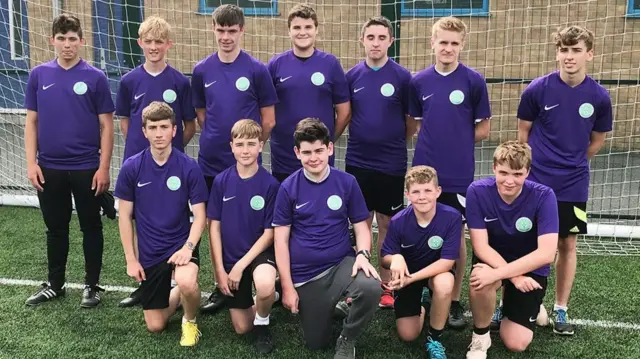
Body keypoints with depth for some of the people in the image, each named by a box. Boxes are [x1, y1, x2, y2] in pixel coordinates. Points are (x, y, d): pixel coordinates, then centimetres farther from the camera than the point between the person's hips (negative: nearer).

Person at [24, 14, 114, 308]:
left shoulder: (95, 78, -4)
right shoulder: (38, 75, 3)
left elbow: (106, 126, -3)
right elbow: (31, 122, 6)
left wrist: (104, 167, -9)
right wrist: (31, 163, -2)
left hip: (87, 168, -2)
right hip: (49, 168, 3)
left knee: (91, 228, 9)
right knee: (55, 229, 15)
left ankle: (92, 286, 22)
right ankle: (55, 284, 29)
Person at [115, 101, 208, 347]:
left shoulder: (189, 167, -11)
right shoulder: (131, 167, -8)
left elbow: (200, 215, -7)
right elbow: (125, 216, -1)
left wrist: (188, 247, -23)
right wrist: (130, 259, -4)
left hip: (181, 244, -2)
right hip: (149, 252, 2)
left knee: (187, 283, -36)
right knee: (155, 326, 8)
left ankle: (190, 321, -1)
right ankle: (174, 295, 42)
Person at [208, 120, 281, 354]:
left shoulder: (270, 184, -14)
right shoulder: (221, 181, -7)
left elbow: (269, 233, -11)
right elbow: (214, 226, -2)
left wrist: (241, 265, -16)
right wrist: (219, 269, -7)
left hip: (259, 252, -3)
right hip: (229, 257, 3)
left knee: (265, 287, -38)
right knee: (242, 328, 6)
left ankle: (262, 324, -4)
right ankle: (265, 299, 39)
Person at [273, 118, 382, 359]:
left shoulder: (347, 182, -5)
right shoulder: (288, 187, -6)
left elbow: (361, 227, 1)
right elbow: (281, 239, -4)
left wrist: (363, 254, -21)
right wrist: (287, 286, -7)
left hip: (341, 264, 0)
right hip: (304, 274, 0)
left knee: (371, 288, -33)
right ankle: (328, 306, 41)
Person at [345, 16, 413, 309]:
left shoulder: (402, 77, -5)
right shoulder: (352, 76, 2)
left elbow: (412, 120, 3)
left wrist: (395, 142, 8)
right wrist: (363, 138, 8)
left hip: (391, 164, -2)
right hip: (357, 162, 2)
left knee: (387, 225, 8)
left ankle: (386, 285, 20)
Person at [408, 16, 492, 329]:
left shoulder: (473, 81, -5)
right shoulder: (419, 81, 3)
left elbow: (483, 130, 0)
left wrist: (457, 144, 1)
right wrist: (434, 143, 1)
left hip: (458, 175, -3)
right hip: (424, 172, 3)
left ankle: (455, 300, 19)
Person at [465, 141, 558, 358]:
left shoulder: (543, 196, -24)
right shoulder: (477, 191, -22)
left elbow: (546, 253, -30)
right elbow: (480, 246, -20)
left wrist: (497, 274, -37)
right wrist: (513, 276, -32)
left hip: (530, 267, 0)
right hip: (492, 259, 0)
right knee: (480, 279, -37)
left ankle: (531, 306, 29)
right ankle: (480, 336, -7)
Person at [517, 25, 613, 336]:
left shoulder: (599, 97, -5)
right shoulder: (538, 89, -10)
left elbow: (597, 140, 10)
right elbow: (523, 133, 2)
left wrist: (571, 164, 12)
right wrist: (541, 164, 7)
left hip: (573, 186, 2)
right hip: (535, 182, -2)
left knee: (568, 245, 9)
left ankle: (560, 309, 23)